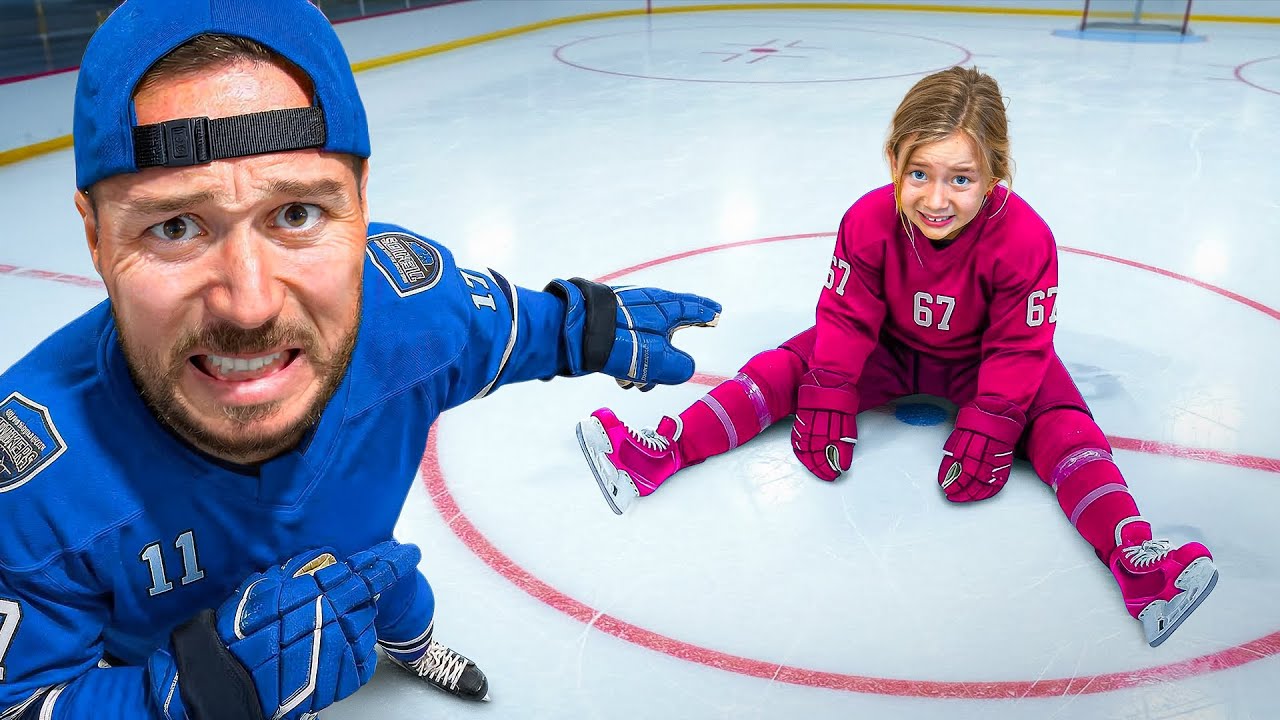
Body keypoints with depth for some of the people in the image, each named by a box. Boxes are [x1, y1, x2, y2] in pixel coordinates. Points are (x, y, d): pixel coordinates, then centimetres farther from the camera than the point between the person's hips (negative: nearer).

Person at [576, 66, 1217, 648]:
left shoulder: (1023, 240, -31)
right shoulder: (870, 221, -25)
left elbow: (1019, 348, -22)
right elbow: (845, 317, -15)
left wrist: (987, 429, -28)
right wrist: (828, 402, -19)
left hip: (979, 359, -1)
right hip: (890, 346, 2)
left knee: (1056, 417, -25)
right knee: (792, 366, -14)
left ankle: (1135, 554, -37)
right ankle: (662, 452, -21)